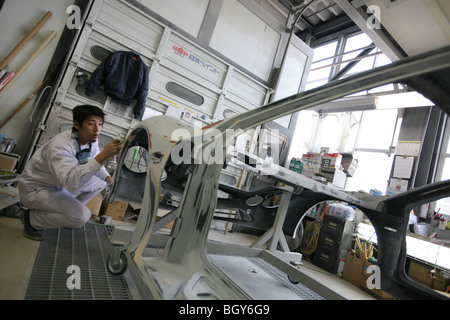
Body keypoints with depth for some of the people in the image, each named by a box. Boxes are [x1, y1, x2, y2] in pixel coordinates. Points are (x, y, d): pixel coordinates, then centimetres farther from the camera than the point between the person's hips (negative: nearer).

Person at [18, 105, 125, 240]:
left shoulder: (91, 140, -9)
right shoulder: (59, 146, -33)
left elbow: (93, 164, 12)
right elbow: (70, 182, -46)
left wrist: (107, 177, -8)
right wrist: (102, 156, -53)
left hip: (60, 184, 8)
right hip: (35, 189, -8)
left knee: (101, 181, 1)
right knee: (82, 215, -26)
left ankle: (66, 208, 11)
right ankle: (32, 218, -1)